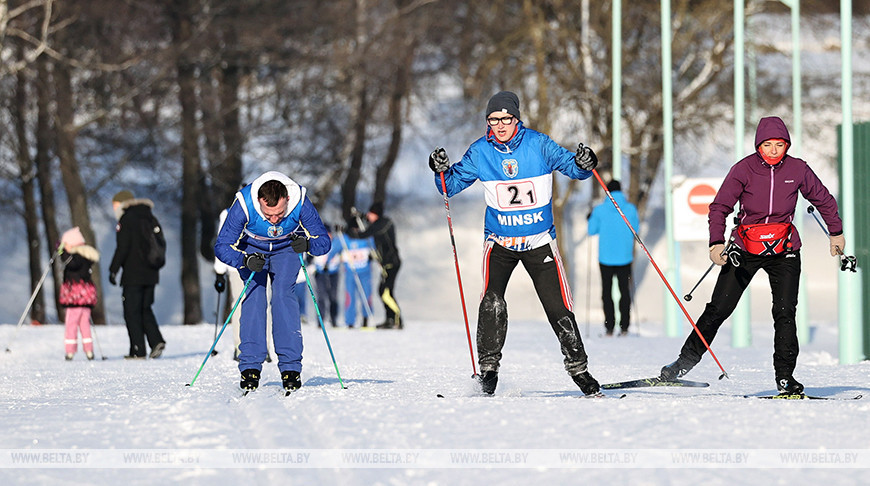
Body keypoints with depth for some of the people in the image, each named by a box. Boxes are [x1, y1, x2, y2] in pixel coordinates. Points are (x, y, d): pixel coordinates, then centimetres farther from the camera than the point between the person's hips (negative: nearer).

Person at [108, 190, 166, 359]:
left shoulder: (126, 220, -9)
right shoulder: (151, 219, 14)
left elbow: (122, 248, -14)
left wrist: (113, 270, -9)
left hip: (133, 275, -7)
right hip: (151, 274, 7)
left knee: (132, 311, -1)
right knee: (145, 309, 17)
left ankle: (138, 350, -4)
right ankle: (157, 341, -2)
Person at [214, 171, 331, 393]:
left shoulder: (300, 202, -33)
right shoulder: (244, 205, -36)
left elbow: (323, 240, -23)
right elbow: (222, 246, -27)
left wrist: (308, 244, -45)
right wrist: (246, 260, -45)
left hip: (286, 249, 0)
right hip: (252, 249, 0)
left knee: (284, 294, -19)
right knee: (254, 295, -18)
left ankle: (290, 366, -19)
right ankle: (250, 366, -16)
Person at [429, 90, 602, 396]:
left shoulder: (538, 144, -8)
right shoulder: (480, 152, -4)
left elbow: (570, 165, -5)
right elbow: (452, 186, 2)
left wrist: (583, 164, -28)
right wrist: (442, 170, -20)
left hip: (539, 241, 0)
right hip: (499, 241, 0)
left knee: (558, 307, -4)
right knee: (492, 302, -21)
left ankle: (578, 367, 14)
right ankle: (488, 368, -10)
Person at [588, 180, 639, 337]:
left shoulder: (600, 210, -9)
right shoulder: (630, 209, -5)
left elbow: (592, 230, 1)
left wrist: (591, 219, 21)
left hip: (605, 256, -1)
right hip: (625, 257, 1)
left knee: (607, 291, 7)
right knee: (624, 290, 11)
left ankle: (609, 327, 1)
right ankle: (624, 326, 6)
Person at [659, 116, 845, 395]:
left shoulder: (798, 170, -4)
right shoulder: (744, 169, -9)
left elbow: (823, 200, 13)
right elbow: (720, 207, -7)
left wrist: (836, 233, 22)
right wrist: (716, 242, -20)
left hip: (784, 251, 1)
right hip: (746, 250, -1)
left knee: (785, 313, -13)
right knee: (718, 309, -2)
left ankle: (785, 377, -6)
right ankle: (686, 361, 12)